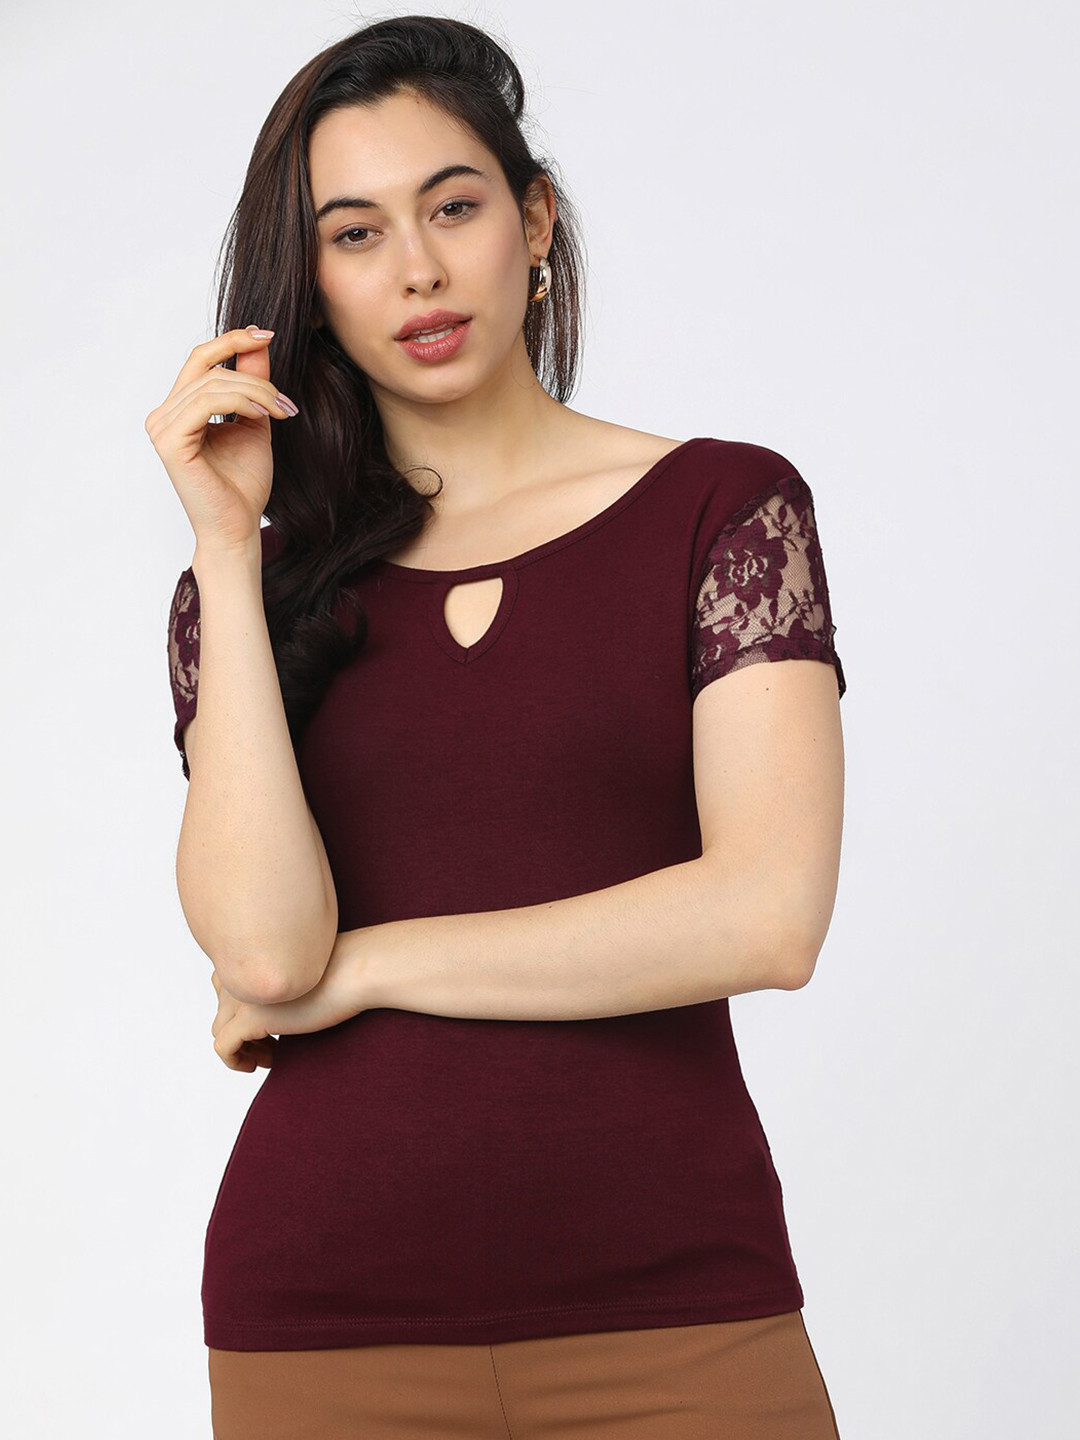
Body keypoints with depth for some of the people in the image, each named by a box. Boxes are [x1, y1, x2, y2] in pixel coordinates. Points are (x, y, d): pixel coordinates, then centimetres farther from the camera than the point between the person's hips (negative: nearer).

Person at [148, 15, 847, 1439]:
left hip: (671, 1298, -1)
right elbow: (261, 943, -9)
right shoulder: (252, 584, 7)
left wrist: (365, 965, -6)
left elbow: (769, 915, -11)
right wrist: (229, 546, -7)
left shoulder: (726, 507, 1)